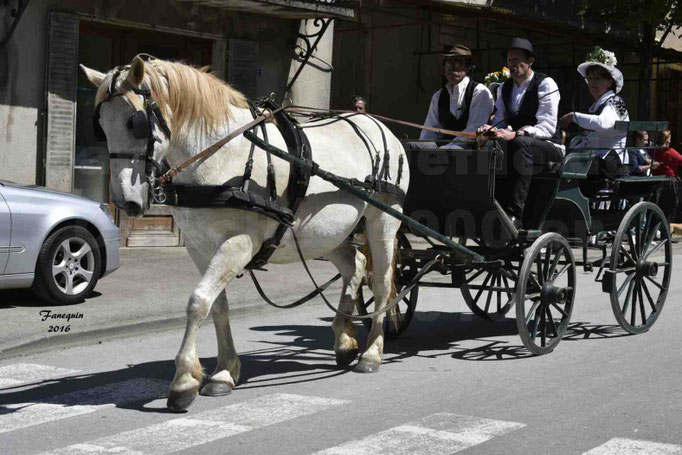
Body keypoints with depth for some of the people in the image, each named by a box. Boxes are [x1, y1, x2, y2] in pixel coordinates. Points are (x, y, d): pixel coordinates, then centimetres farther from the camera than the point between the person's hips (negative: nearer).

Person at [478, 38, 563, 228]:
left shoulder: (546, 84, -5)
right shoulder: (504, 88, 16)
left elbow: (547, 127, -16)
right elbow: (501, 121, 13)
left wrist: (515, 134, -33)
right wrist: (492, 129, -13)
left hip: (549, 148, -6)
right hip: (517, 147, 6)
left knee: (520, 143, -38)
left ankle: (513, 213, -47)